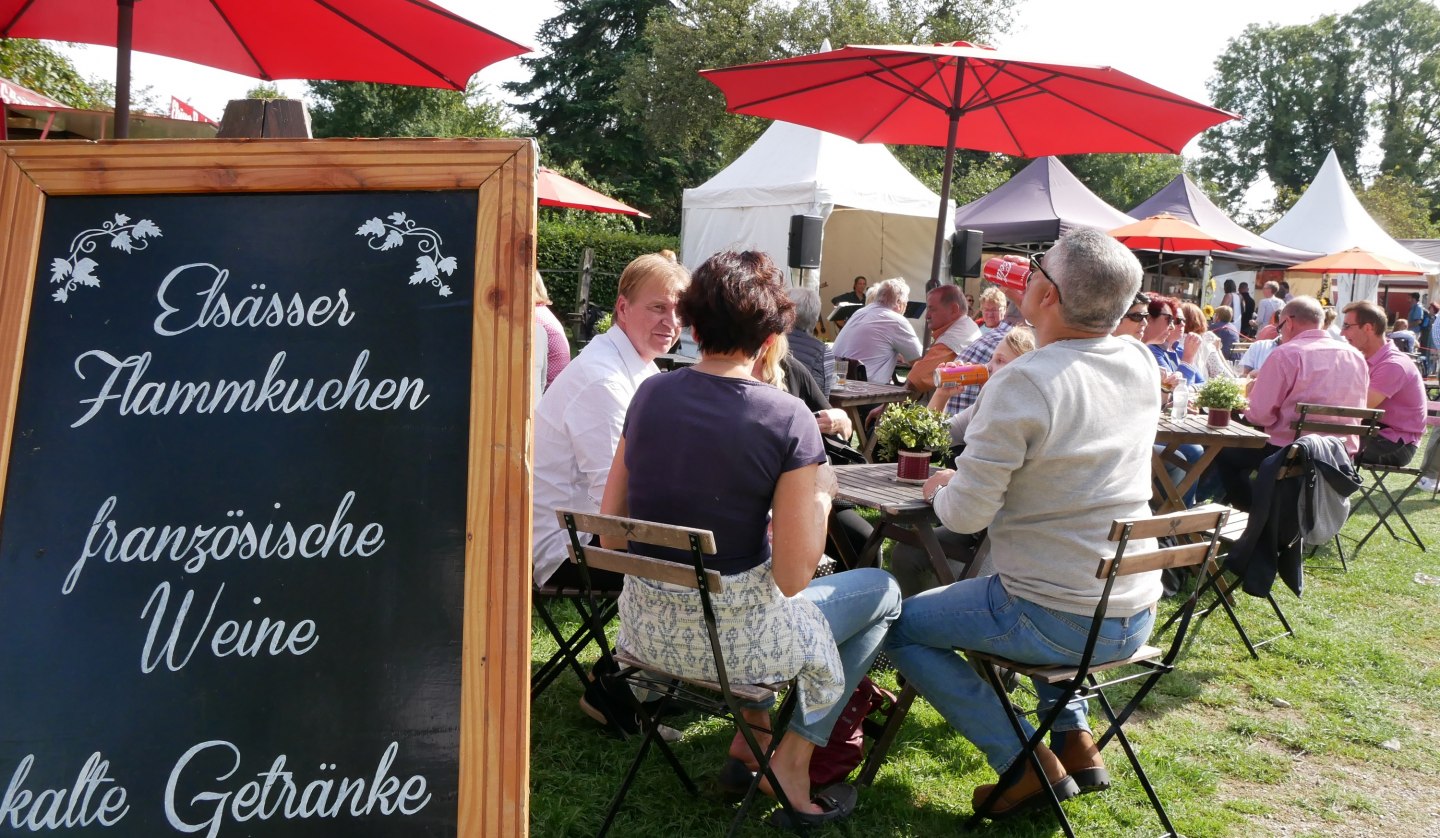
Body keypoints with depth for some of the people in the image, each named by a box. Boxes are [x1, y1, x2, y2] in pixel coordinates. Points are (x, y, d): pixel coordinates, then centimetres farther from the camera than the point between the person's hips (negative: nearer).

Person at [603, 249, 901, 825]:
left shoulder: (649, 395, -2)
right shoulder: (787, 419, -17)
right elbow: (793, 576, -16)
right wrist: (822, 494, -1)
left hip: (646, 627, 6)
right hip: (735, 636, -5)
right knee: (882, 589, 20)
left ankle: (753, 729, 34)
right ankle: (795, 755, 16)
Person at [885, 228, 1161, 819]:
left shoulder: (1022, 384, -22)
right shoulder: (1142, 365, 0)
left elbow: (965, 515, -20)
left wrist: (943, 489, 1)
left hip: (1057, 623, -8)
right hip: (1137, 617, 8)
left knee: (898, 625, 7)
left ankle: (1028, 764, 4)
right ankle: (1075, 739, 29)